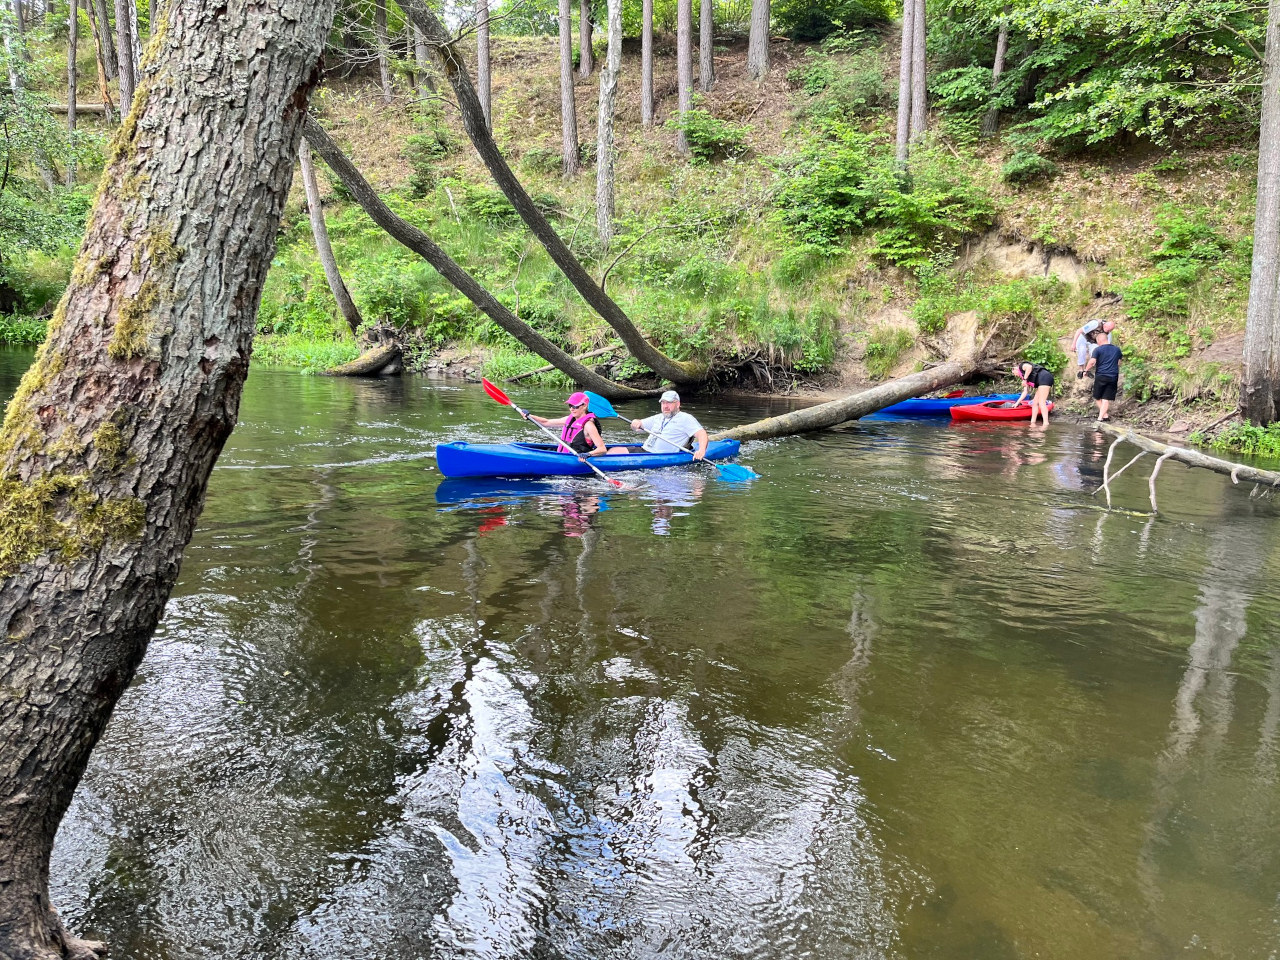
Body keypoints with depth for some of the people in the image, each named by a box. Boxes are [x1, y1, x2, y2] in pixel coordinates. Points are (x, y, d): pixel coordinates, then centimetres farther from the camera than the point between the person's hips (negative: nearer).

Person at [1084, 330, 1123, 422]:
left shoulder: (1098, 350, -6)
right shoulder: (1117, 349, 10)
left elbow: (1092, 362, -18)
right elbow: (1121, 358, 27)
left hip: (1101, 376, -3)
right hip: (1113, 377, 3)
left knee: (1097, 397, 13)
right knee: (1106, 399, 1)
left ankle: (1106, 415, 8)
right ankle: (1100, 417, -8)